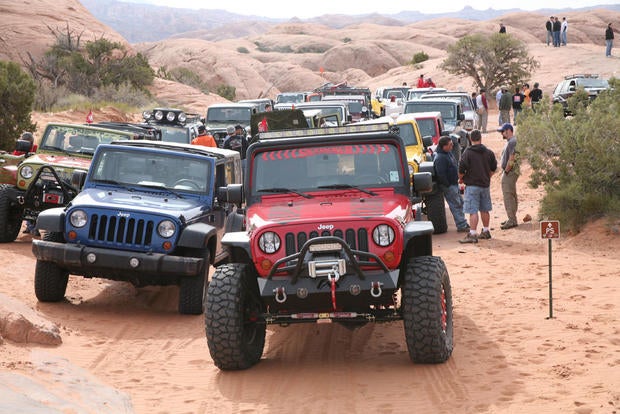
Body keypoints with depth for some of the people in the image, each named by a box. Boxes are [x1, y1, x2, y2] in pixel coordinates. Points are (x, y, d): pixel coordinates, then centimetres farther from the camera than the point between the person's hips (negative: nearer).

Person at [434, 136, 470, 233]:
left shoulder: (448, 153, 7)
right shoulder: (440, 158, -25)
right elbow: (441, 174, -26)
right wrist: (448, 185, -19)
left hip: (454, 183, 10)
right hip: (448, 185, -10)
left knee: (460, 203, 16)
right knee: (455, 205, -5)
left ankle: (463, 223, 26)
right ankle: (461, 226, -1)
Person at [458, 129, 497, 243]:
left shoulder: (467, 153, -12)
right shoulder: (489, 152, 5)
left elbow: (461, 169, -13)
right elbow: (494, 168, 14)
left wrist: (461, 178, 6)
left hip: (472, 185, -6)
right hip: (485, 185, 6)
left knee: (473, 211, -9)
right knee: (485, 210, 17)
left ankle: (472, 235, -14)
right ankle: (486, 231, 28)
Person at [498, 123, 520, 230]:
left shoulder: (512, 142, -17)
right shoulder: (510, 141, 16)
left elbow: (511, 159, -22)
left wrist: (506, 171, -15)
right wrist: (504, 170, 14)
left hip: (509, 173, -11)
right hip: (508, 172, 11)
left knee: (508, 196, -11)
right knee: (511, 196, 15)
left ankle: (512, 220, -12)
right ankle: (512, 219, 23)